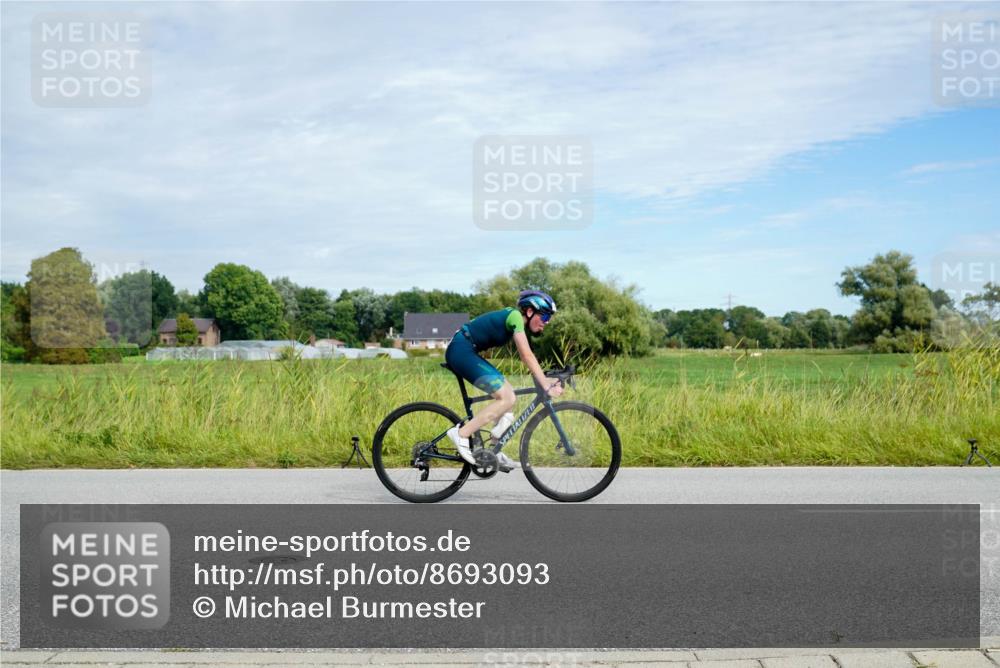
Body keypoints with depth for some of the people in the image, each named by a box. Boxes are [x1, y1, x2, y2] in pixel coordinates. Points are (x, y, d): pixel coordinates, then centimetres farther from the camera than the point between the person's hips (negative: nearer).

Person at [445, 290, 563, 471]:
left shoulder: (516, 319, 16)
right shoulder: (515, 316, -12)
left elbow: (526, 357, 19)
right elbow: (527, 356, -19)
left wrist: (545, 379, 10)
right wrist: (546, 386, -18)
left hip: (463, 352, 11)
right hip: (462, 351, -11)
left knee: (508, 394, 10)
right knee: (507, 399, -14)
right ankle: (461, 434, -12)